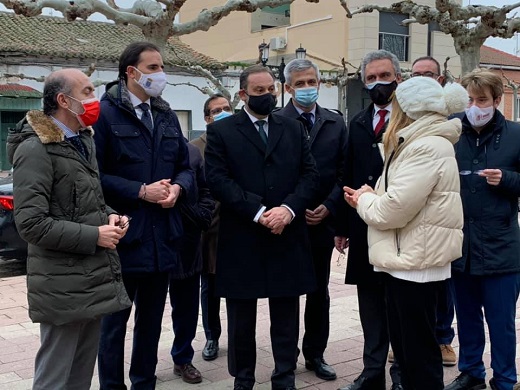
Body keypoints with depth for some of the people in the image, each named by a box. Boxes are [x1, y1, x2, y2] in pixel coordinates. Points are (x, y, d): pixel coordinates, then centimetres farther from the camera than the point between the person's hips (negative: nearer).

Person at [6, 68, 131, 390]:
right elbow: (31, 223, -20)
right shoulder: (36, 149, -14)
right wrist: (94, 236, -18)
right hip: (63, 285, -8)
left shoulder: (84, 141, 14)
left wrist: (108, 216, 4)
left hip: (94, 276, 9)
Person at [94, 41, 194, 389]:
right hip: (122, 235, -6)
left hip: (162, 236, 6)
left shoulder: (167, 116, 13)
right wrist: (141, 192, -18)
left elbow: (186, 167, 15)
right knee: (115, 320, 6)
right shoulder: (105, 113, -8)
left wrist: (178, 188, -7)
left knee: (151, 319, 16)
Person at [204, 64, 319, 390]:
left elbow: (310, 175, 4)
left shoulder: (294, 129, 12)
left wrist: (288, 208, -14)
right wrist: (259, 211, -17)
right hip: (241, 239, -2)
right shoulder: (221, 131, 2)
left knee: (286, 317, 10)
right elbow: (218, 179, -9)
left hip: (288, 237, 2)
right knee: (241, 318, 10)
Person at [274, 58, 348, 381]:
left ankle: (315, 354, 25)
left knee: (319, 292, 12)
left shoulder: (336, 123, 6)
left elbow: (344, 171, 4)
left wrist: (328, 206, -7)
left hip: (323, 220, 3)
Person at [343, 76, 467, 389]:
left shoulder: (428, 147, -18)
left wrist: (365, 200, -5)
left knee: (419, 349, 1)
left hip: (416, 262, -10)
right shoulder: (420, 143, 16)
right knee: (404, 343, 18)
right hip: (407, 259, 10)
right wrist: (370, 197, 2)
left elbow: (395, 208, -24)